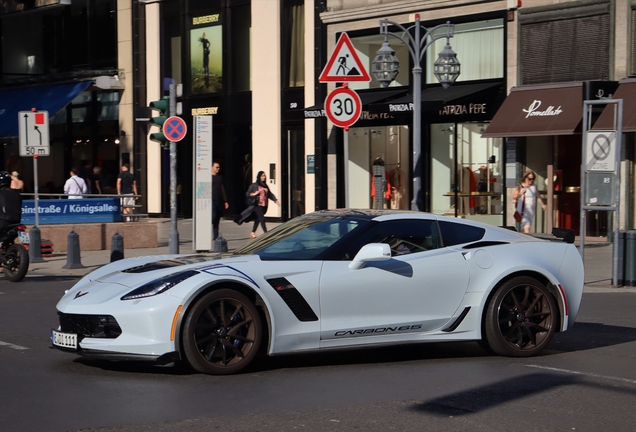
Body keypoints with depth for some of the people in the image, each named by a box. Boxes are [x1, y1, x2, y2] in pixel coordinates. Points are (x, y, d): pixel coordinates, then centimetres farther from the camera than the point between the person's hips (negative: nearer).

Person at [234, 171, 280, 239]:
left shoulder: (265, 186, 15)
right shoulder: (254, 185, -2)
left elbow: (270, 194, 14)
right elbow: (247, 194, -2)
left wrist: (275, 200, 1)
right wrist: (254, 194, -19)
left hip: (264, 206, 6)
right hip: (257, 205, -6)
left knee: (258, 219, 12)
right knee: (262, 219, -12)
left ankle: (253, 233, 24)